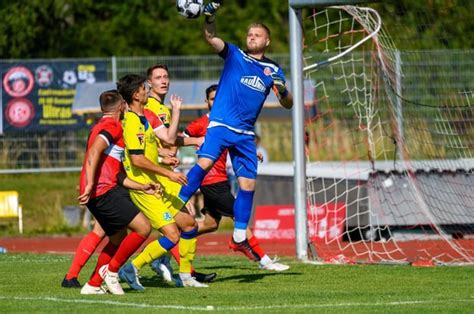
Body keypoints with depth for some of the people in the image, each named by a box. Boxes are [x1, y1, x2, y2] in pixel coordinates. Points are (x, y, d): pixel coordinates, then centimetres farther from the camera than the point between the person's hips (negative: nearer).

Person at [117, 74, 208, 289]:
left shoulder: (144, 117, 12)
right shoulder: (132, 122, -20)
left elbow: (169, 138, 13)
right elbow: (137, 159, -25)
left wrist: (176, 110, 12)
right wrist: (168, 174, -21)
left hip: (158, 183, 10)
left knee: (189, 225, 13)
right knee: (172, 235, -14)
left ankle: (186, 276, 22)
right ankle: (132, 269, -6)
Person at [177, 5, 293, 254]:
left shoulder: (273, 70, 13)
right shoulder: (234, 54, 6)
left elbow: (288, 104, 11)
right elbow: (211, 38, -9)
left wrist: (283, 91, -12)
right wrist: (209, 17, -29)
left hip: (245, 134, 4)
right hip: (220, 125, -4)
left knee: (248, 184, 3)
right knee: (204, 163, -27)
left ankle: (239, 236, 14)